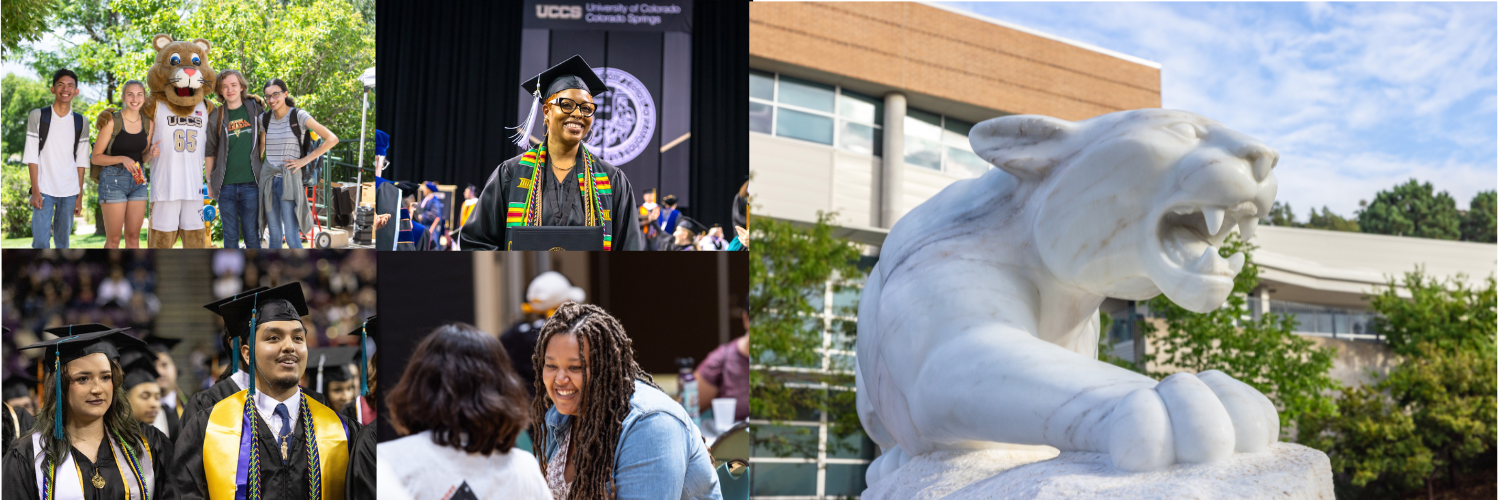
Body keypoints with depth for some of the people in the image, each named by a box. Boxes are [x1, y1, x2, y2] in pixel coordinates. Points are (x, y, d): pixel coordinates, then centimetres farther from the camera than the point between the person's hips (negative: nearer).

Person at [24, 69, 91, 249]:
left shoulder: (81, 123, 8)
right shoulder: (37, 116, 1)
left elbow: (81, 162, 9)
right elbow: (32, 157, -2)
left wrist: (79, 196, 5)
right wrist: (35, 190, -9)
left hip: (69, 192, 3)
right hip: (44, 190, -2)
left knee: (62, 241, 6)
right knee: (40, 242, -9)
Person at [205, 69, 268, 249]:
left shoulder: (255, 108, 3)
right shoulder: (216, 116, 3)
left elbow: (265, 132, 19)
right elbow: (209, 152, 9)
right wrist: (209, 182, 9)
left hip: (251, 184, -1)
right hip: (226, 186, 1)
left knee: (252, 236, 2)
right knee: (230, 236, 7)